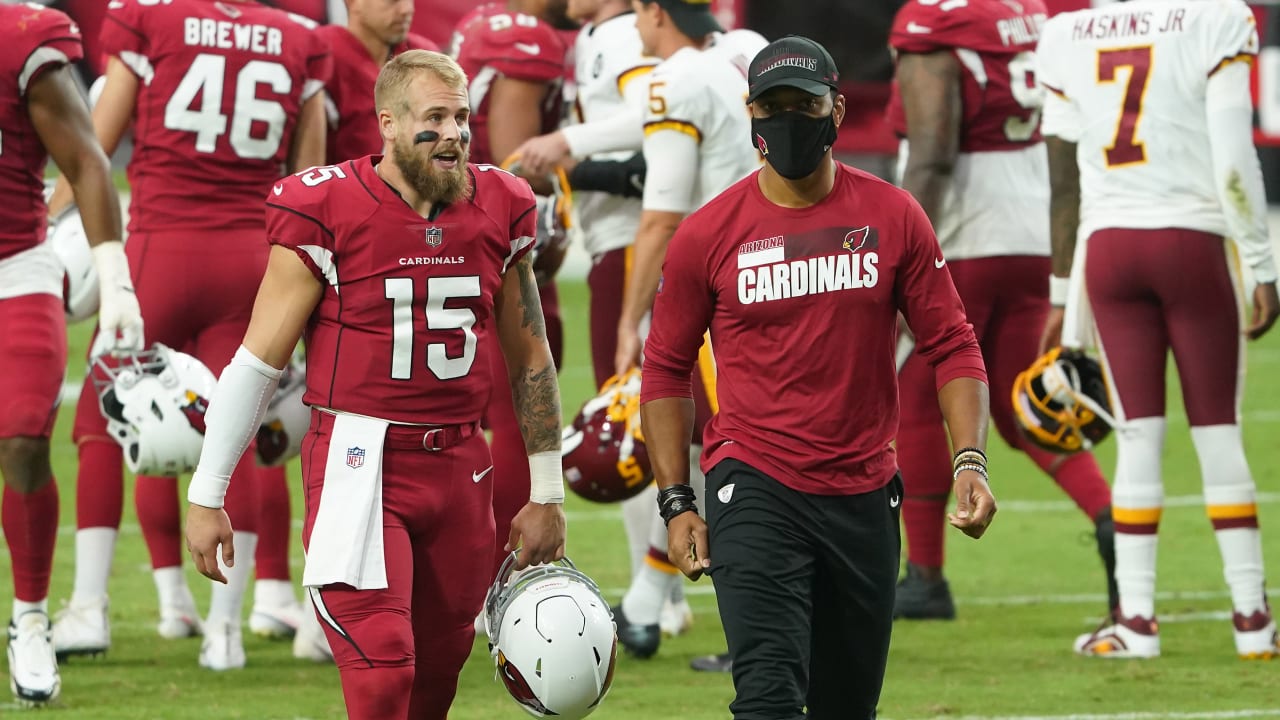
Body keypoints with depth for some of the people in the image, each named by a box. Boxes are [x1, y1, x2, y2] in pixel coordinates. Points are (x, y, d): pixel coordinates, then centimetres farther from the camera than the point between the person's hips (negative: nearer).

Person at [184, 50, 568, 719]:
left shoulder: (498, 212, 5)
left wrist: (546, 495, 19)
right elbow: (258, 362, -4)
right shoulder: (326, 212, -9)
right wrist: (206, 496, -4)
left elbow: (530, 360, 17)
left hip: (459, 463, 5)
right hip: (359, 462, -5)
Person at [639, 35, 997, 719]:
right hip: (756, 486, -3)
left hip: (864, 494, 3)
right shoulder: (708, 234, -2)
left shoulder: (892, 216, 2)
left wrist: (969, 461, -7)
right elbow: (666, 370, 6)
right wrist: (676, 503, 1)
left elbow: (951, 347, 6)